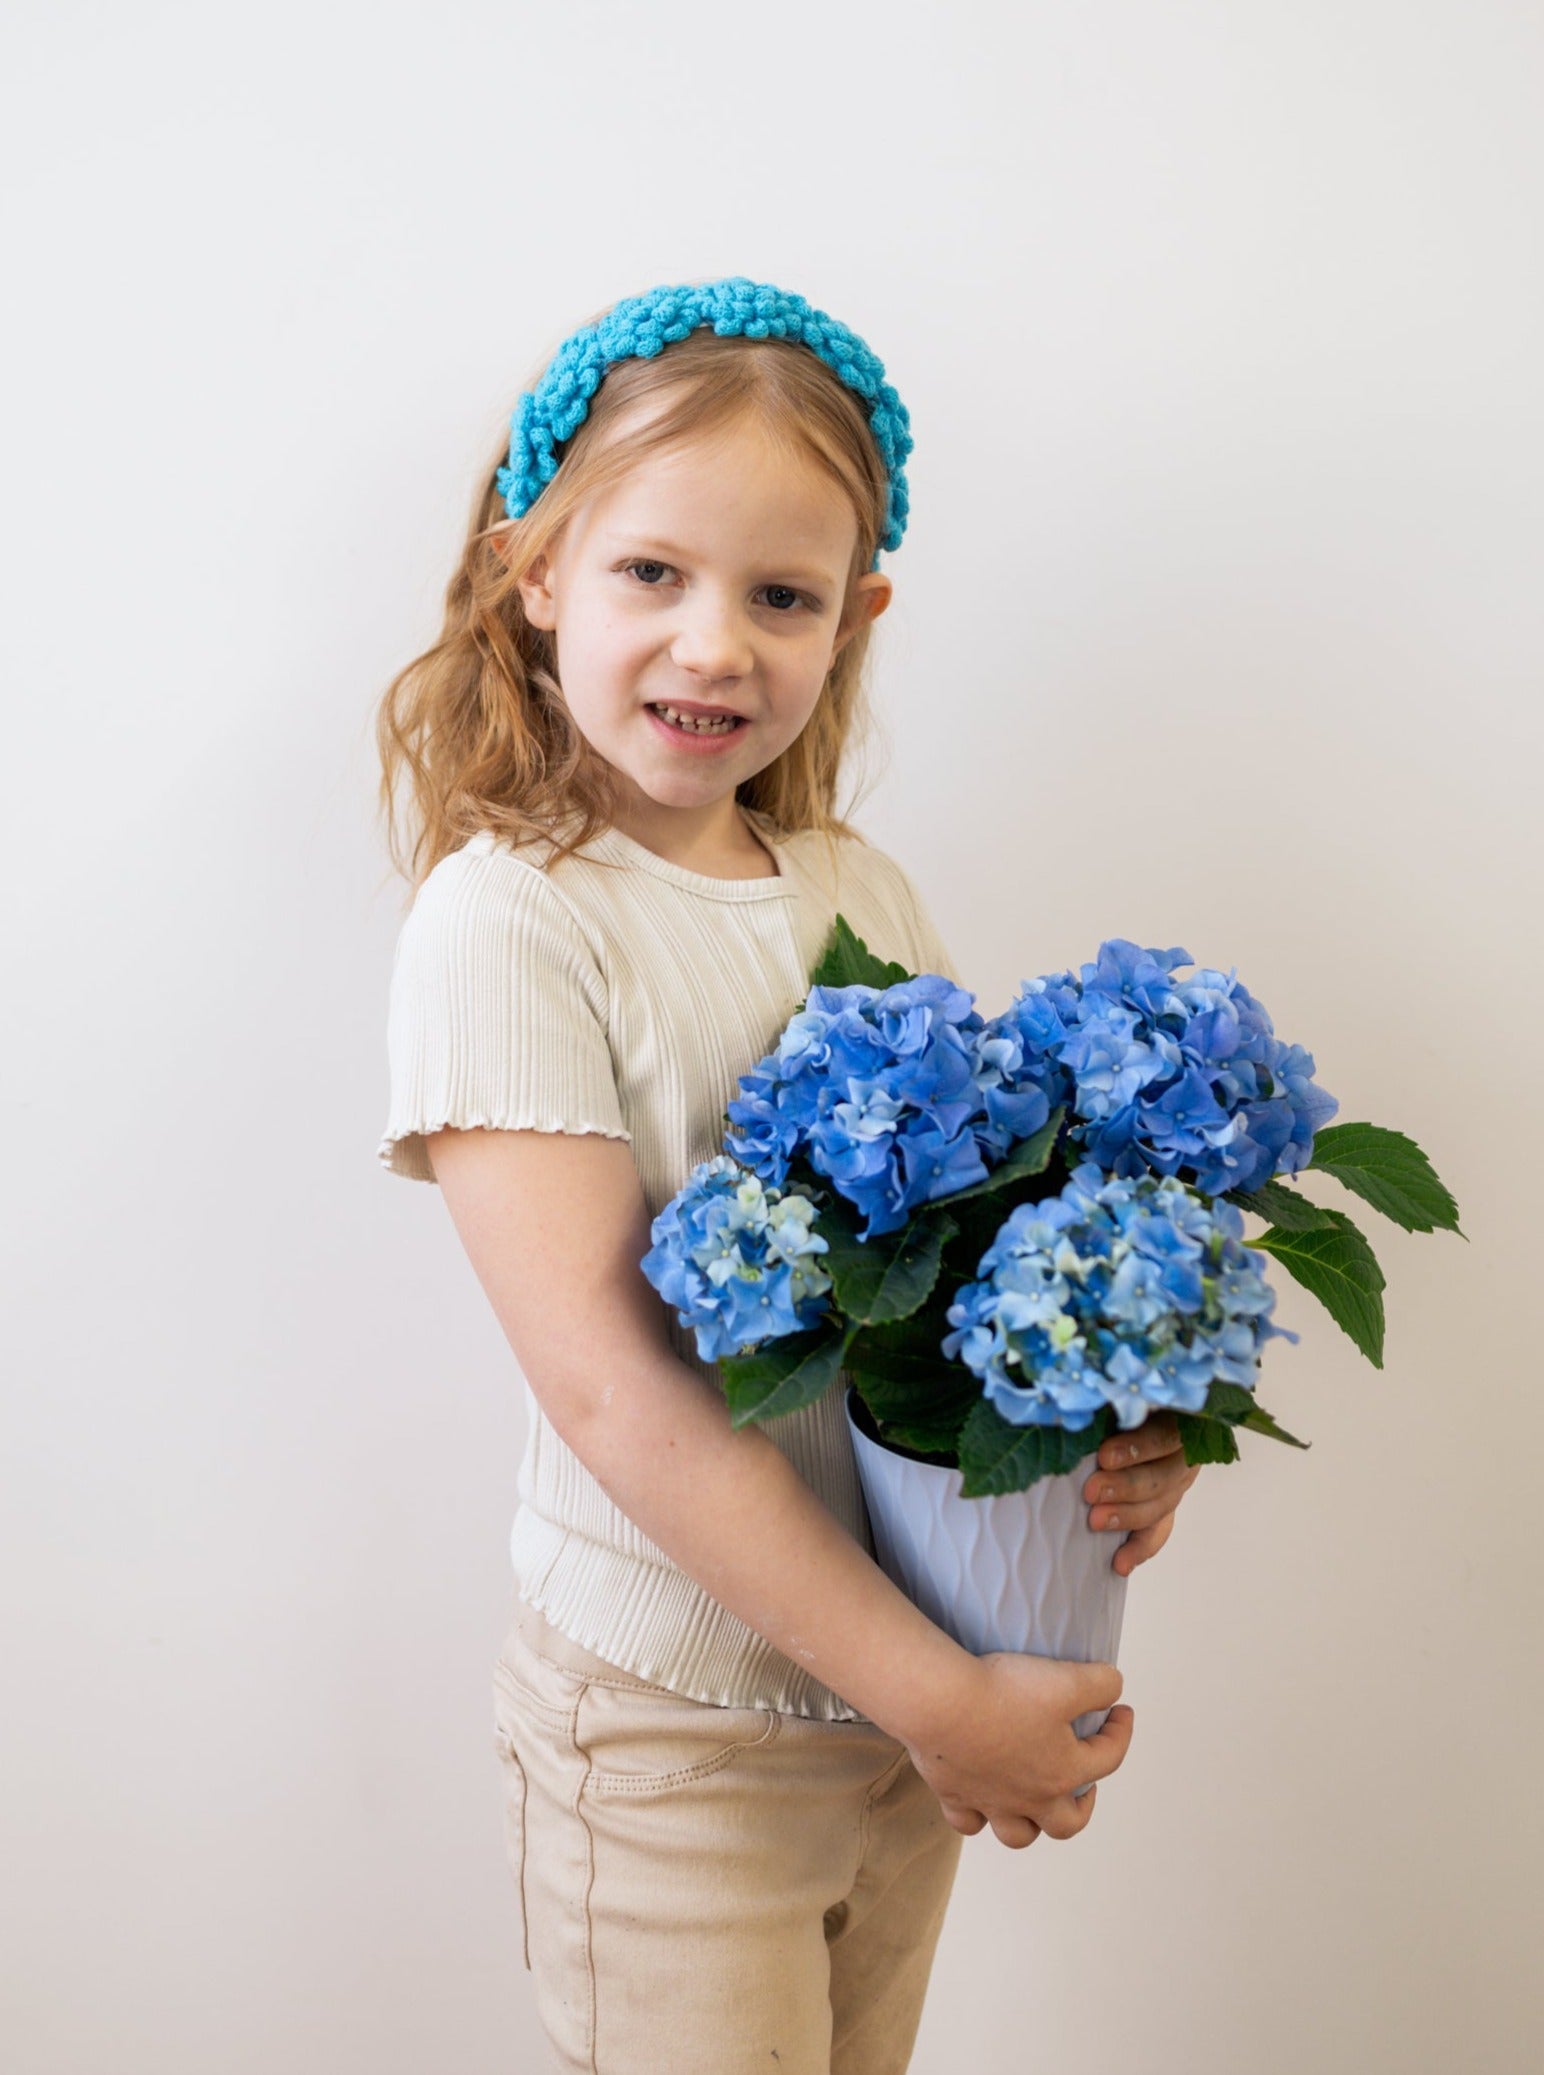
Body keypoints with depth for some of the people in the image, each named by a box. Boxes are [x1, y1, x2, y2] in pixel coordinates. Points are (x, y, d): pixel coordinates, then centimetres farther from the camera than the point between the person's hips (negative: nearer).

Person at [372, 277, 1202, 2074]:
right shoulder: (506, 925, -17)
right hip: (671, 1739, -6)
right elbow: (608, 1386, -22)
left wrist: (1119, 1424, -13)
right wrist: (930, 1691, -20)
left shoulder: (864, 893, 2)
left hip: (904, 1696, 6)